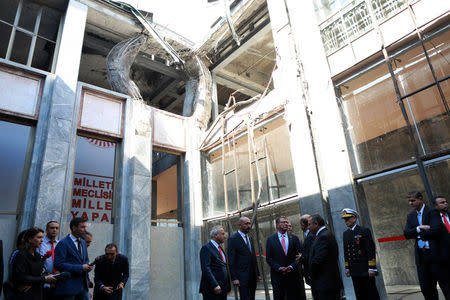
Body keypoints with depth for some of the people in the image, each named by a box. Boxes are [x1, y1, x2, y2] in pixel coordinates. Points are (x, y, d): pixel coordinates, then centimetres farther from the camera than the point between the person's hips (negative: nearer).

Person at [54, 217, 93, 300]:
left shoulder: (83, 242, 13)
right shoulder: (63, 243, -11)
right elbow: (59, 264, -19)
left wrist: (88, 266, -2)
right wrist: (80, 268, -20)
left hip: (83, 284, 7)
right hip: (68, 286, -7)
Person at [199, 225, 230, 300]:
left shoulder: (220, 248, 17)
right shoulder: (206, 248, -11)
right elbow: (206, 268, -19)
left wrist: (228, 285, 15)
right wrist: (215, 285, -24)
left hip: (223, 288, 8)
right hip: (212, 290, -8)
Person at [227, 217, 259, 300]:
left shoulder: (250, 238, 13)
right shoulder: (233, 239, -10)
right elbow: (231, 261, -12)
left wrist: (257, 273, 16)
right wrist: (234, 278, -15)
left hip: (252, 276, 7)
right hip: (242, 277, -7)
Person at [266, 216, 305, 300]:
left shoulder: (294, 238, 8)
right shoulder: (270, 240, 3)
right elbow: (269, 258, 0)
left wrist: (292, 266, -12)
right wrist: (279, 268, -13)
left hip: (293, 275, 1)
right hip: (277, 276, -1)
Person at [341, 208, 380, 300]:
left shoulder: (364, 231, -6)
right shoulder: (345, 234, 12)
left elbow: (371, 250, -9)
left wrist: (372, 268, -13)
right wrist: (347, 267, 12)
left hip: (365, 270, -5)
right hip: (354, 271, 5)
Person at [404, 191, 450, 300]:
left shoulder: (432, 212, -5)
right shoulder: (410, 216, 13)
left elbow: (435, 230, -19)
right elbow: (406, 234, 2)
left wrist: (417, 234, -8)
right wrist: (419, 228, -14)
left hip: (435, 254, -5)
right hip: (421, 256, 6)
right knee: (426, 288, 9)